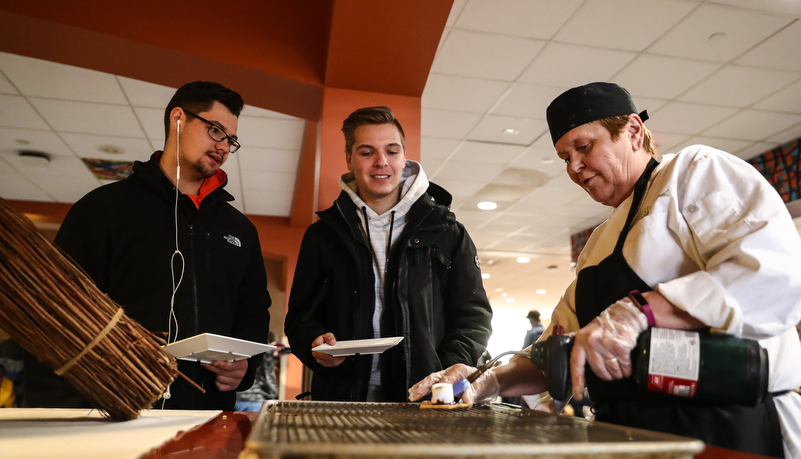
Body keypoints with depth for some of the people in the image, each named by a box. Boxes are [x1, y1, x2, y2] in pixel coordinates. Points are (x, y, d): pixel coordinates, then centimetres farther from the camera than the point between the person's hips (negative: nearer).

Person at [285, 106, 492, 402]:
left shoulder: (448, 234, 11)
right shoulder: (323, 234, 14)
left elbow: (473, 316, 10)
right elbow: (300, 315, 17)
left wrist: (451, 371, -7)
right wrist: (315, 342, -5)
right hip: (342, 397, 1)